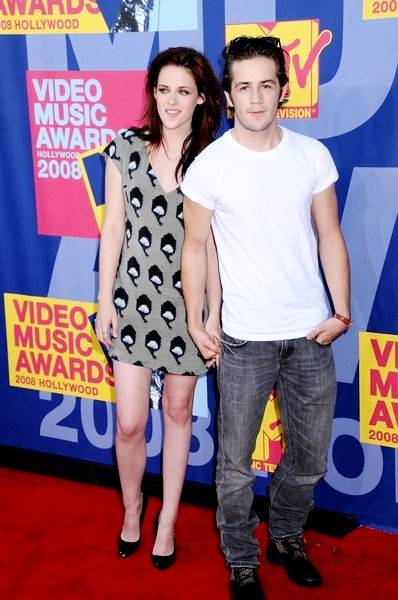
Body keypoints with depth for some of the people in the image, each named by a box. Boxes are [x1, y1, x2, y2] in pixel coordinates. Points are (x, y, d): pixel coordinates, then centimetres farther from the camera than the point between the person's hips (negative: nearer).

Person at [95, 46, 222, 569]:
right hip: (134, 297, 0)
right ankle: (131, 507, 30)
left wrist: (215, 315, -5)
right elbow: (113, 227, 1)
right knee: (130, 422, 1)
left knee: (178, 411, 12)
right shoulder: (126, 148, -1)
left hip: (188, 302, 0)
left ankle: (167, 520, 30)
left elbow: (214, 244, -2)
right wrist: (105, 300, -1)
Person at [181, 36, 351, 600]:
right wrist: (195, 323, -2)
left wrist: (342, 310, -3)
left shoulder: (312, 155, 0)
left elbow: (330, 237, 5)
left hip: (311, 335, 3)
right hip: (244, 340, -3)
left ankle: (287, 538, 40)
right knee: (236, 464, 6)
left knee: (310, 459, 16)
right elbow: (194, 246, 0)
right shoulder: (210, 166, -8)